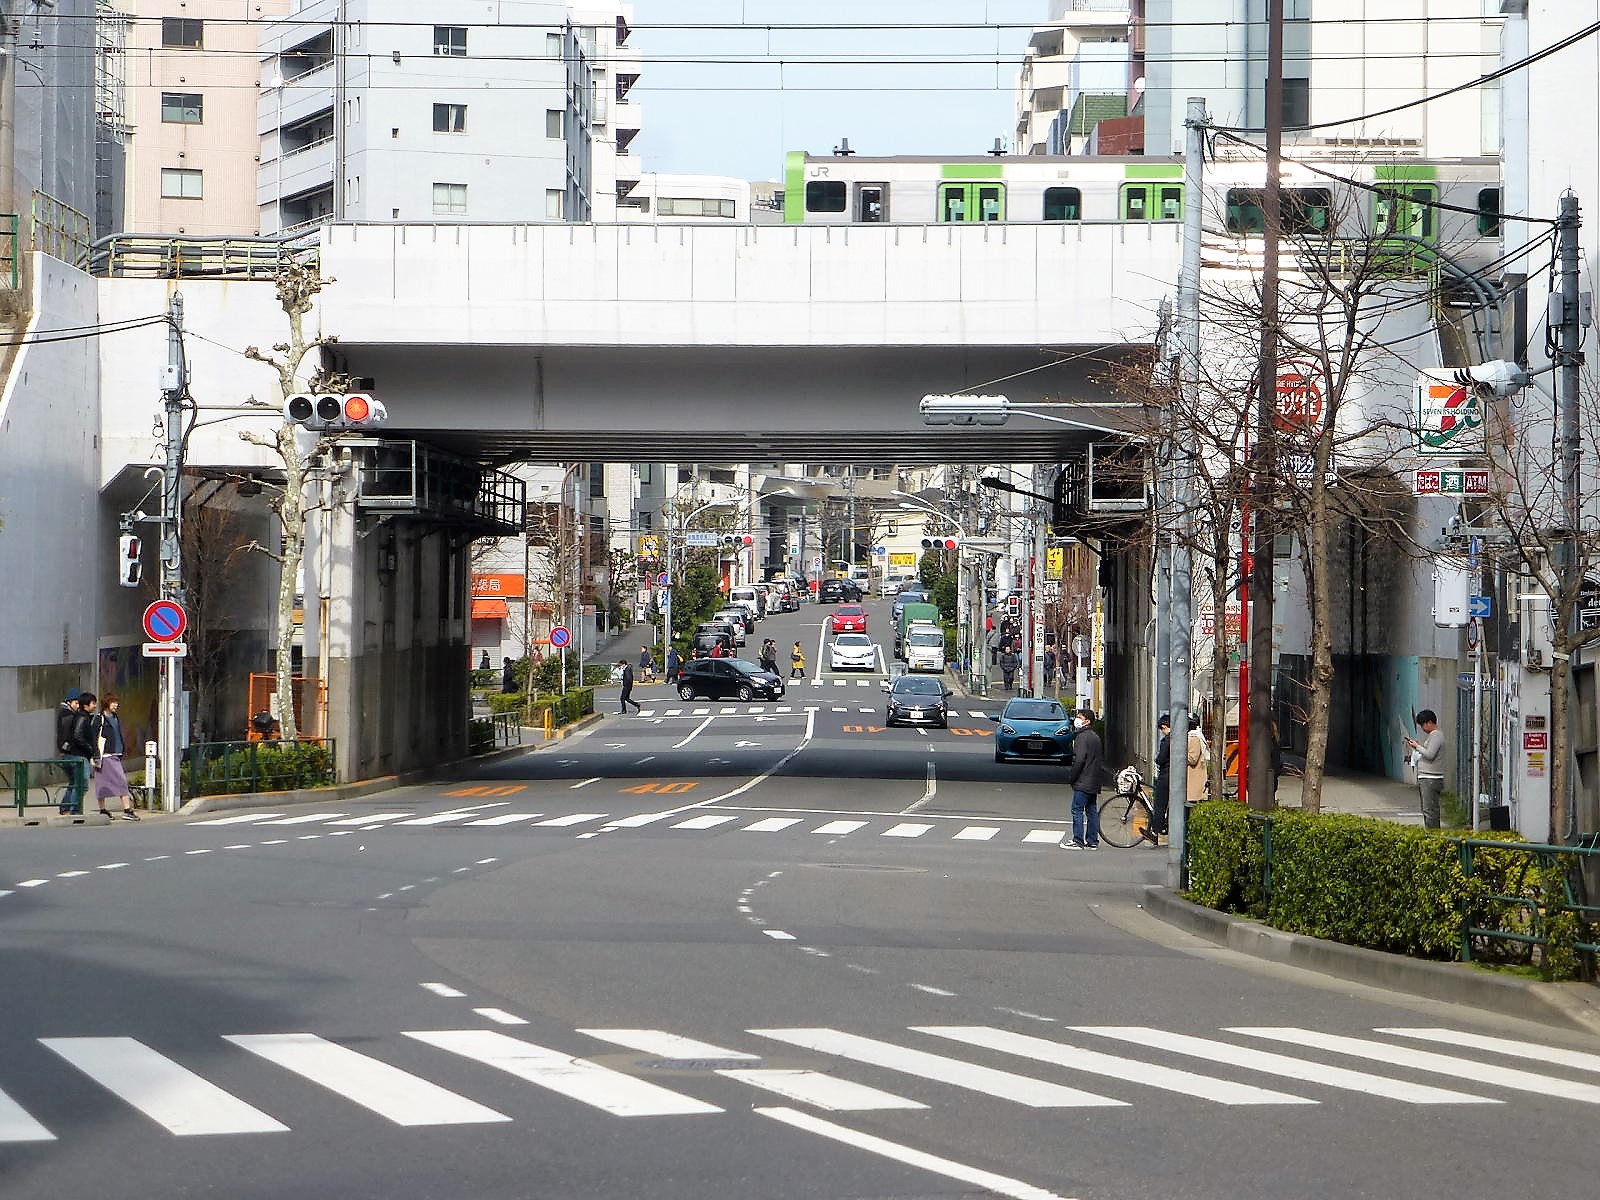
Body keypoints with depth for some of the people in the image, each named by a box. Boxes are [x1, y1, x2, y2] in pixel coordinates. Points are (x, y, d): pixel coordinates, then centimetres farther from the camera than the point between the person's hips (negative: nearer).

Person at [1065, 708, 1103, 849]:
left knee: (1077, 810, -6)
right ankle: (1092, 841, 12)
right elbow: (1101, 759, 19)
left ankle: (1078, 841, -8)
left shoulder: (1082, 737, -13)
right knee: (1092, 811, 10)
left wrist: (1071, 777, -10)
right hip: (1095, 782, 9)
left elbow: (1079, 760, -19)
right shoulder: (1095, 737, 15)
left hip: (1083, 782, -9)